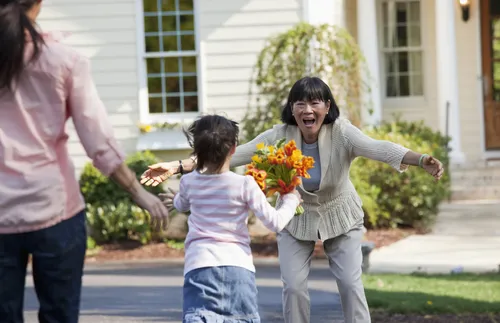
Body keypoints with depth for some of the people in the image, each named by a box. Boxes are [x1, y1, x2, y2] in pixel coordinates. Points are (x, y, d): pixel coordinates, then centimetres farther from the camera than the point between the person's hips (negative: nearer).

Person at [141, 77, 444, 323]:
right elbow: (232, 155, -26)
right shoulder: (279, 137, -24)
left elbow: (379, 148, -45)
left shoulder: (341, 133, -29)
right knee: (294, 286, -6)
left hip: (340, 218, -1)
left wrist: (421, 160, -64)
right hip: (296, 220, 1)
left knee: (351, 283, -9)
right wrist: (177, 166, -34)